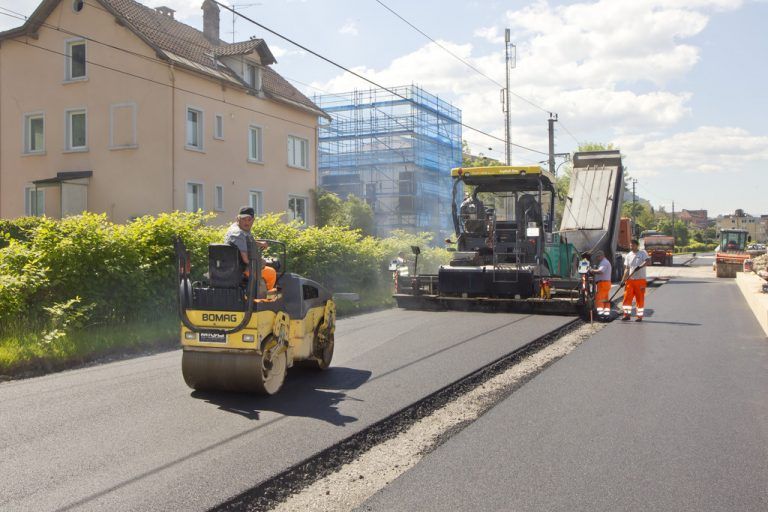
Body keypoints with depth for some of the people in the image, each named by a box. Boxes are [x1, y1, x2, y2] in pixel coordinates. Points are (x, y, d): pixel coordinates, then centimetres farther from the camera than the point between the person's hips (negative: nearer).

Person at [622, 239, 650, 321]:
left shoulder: (643, 253, -1)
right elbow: (627, 268, 12)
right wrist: (624, 280, 3)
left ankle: (639, 316, 9)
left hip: (640, 280, -4)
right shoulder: (628, 255, 11)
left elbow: (648, 261, -19)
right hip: (630, 280, 4)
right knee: (627, 297, -3)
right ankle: (626, 314, 3)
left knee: (640, 298, 1)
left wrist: (640, 266, -37)